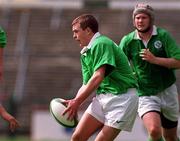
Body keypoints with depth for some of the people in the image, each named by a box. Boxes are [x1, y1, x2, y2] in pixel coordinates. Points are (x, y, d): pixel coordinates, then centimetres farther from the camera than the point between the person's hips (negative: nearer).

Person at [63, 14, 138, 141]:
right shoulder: (85, 53, 17)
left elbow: (98, 77, -23)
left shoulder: (102, 44, -14)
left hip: (122, 96, -9)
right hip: (103, 96, 9)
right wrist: (74, 103, -4)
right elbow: (86, 84, 15)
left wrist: (77, 102, -21)